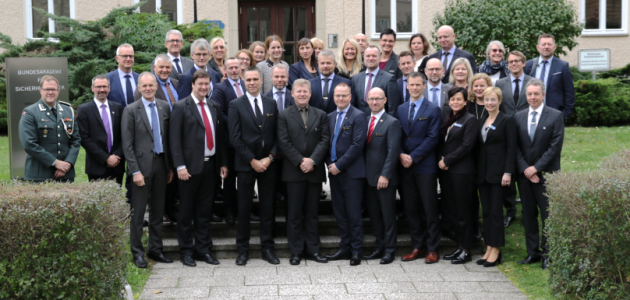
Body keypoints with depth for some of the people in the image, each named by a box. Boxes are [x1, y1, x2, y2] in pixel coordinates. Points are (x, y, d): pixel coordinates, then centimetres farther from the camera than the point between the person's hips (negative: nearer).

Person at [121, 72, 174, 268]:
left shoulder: (165, 108, 8)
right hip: (142, 165, -4)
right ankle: (137, 253, 11)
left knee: (158, 210, 12)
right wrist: (135, 171, -13)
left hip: (161, 163, 5)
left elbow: (168, 138, 11)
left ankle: (155, 249, 23)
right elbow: (127, 144, -7)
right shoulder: (131, 110, -5)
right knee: (138, 212, 1)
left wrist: (170, 166, 9)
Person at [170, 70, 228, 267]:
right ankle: (186, 251, 15)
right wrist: (180, 166, -14)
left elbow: (220, 137, 15)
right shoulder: (181, 107, -3)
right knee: (186, 212, 5)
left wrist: (223, 163, 9)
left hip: (211, 165, 5)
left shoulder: (214, 107, 13)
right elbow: (175, 139, -7)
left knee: (205, 211, 11)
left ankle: (203, 249, 20)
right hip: (191, 166, -5)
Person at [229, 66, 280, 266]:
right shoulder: (236, 105, 0)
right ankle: (243, 250, 12)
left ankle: (267, 248, 15)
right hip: (245, 165, -2)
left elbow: (277, 135, 8)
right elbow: (235, 138, -6)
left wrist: (270, 157, -6)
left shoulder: (271, 104, 9)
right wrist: (252, 160, -10)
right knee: (244, 208, 2)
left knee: (268, 207, 6)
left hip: (268, 164, 3)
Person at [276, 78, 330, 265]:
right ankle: (296, 251, 9)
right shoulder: (284, 115, 3)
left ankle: (312, 250, 15)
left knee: (312, 213, 8)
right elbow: (284, 142, -5)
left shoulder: (320, 115, 10)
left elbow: (325, 140, 1)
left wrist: (312, 160, -12)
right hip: (294, 171, -2)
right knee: (294, 213, 2)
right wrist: (300, 161, -13)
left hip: (315, 171, 2)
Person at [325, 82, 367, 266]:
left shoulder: (358, 116, -7)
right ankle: (345, 248, 19)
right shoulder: (330, 117, 14)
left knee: (354, 213, -2)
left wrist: (339, 165, -14)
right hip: (334, 171, 6)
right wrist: (330, 164, 1)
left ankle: (356, 251, 6)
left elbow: (357, 145, -14)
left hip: (352, 173, -6)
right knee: (340, 213, 10)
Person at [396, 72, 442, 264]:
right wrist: (401, 155, -7)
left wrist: (413, 157, -13)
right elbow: (397, 135, 11)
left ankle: (433, 249, 7)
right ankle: (417, 246, 17)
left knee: (430, 208, -1)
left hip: (425, 166, -5)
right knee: (411, 208, 8)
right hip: (405, 167, 5)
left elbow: (433, 138, -9)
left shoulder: (433, 110, -2)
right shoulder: (401, 109, 13)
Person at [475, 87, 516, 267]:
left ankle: (495, 251, 2)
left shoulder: (507, 121, -5)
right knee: (486, 212, 8)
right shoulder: (481, 121, 14)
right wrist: (476, 171, 10)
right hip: (483, 173, 6)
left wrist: (508, 172, -16)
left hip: (498, 173, -6)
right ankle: (488, 249, 15)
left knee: (496, 211, -4)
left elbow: (511, 149, -9)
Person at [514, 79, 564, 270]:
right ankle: (532, 252, 18)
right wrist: (524, 169, -7)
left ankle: (547, 254, 9)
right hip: (525, 174, 4)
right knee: (528, 215, 9)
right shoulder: (518, 117, 8)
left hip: (546, 175, -4)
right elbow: (516, 146, 6)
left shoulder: (556, 116, -3)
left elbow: (555, 146, -9)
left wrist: (536, 168, -13)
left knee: (548, 216, -1)